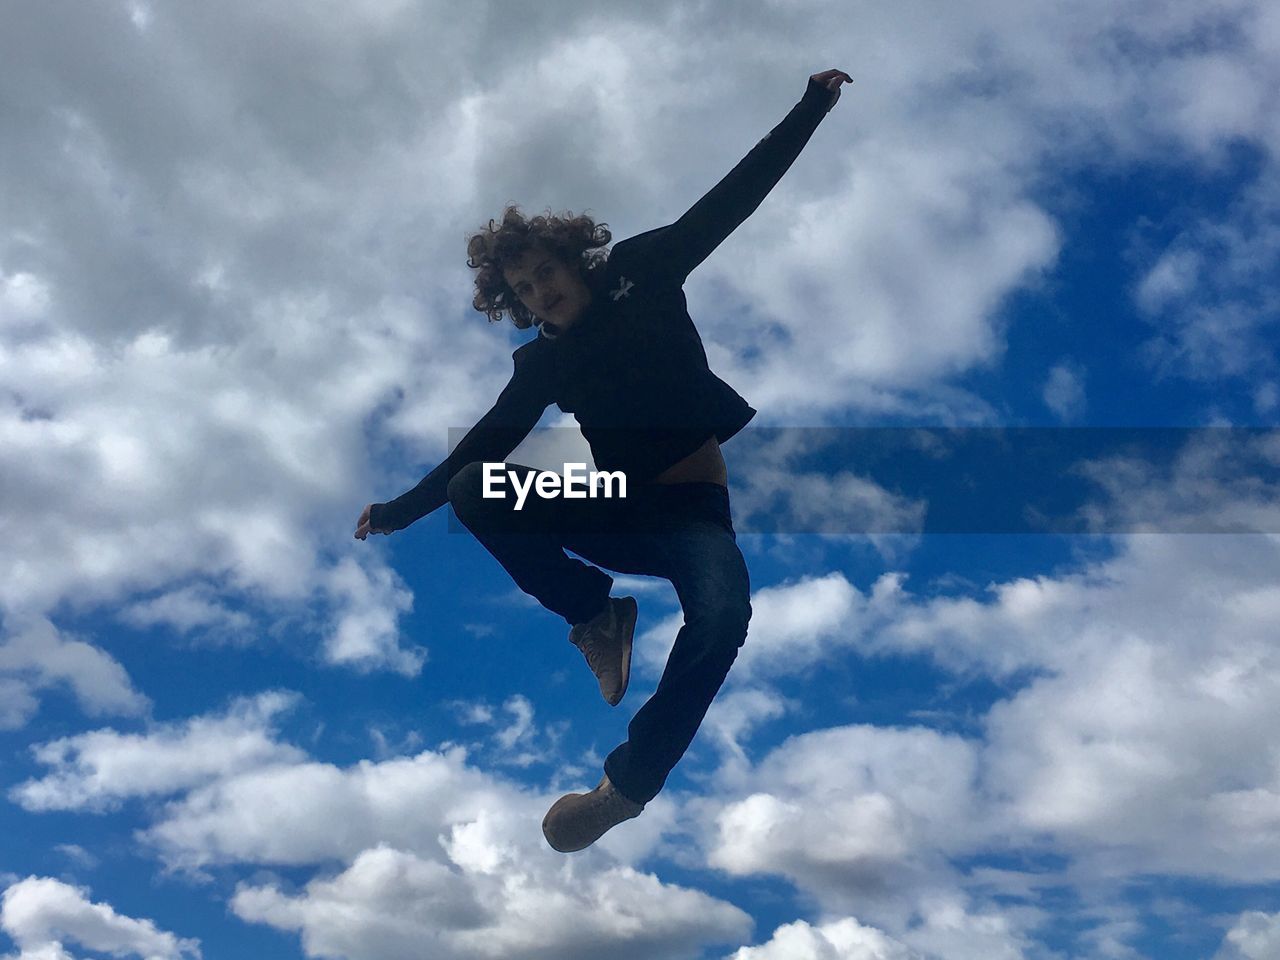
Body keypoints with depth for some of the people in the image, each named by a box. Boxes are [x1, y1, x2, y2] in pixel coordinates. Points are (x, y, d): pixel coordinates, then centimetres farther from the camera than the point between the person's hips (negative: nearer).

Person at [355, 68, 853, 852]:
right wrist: (402, 510, 7)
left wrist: (812, 107, -1)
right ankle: (595, 612, -2)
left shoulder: (645, 281, 3)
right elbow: (484, 445, 11)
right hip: (616, 516, 3)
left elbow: (734, 197, 1)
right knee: (471, 492, -18)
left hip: (696, 514, -3)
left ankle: (628, 785, -18)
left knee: (722, 619, -36)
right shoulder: (544, 364, 9)